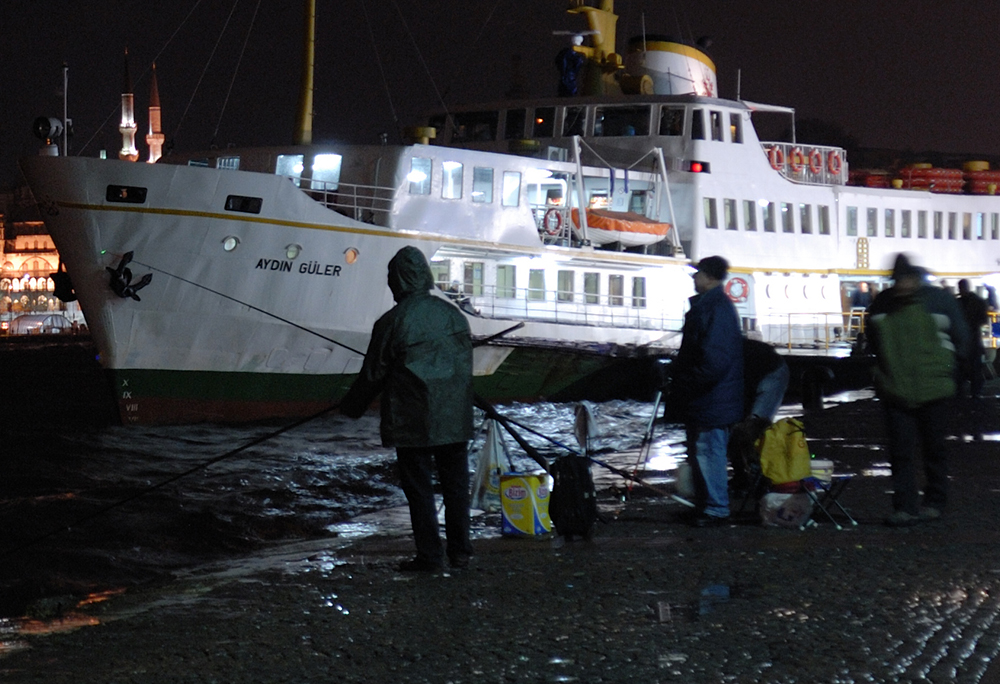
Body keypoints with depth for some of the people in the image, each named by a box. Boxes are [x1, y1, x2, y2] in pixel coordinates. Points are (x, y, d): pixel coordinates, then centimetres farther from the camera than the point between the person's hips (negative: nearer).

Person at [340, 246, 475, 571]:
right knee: (455, 483, 13)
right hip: (455, 420, 4)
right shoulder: (453, 314, 3)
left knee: (419, 488, 4)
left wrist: (351, 407, 12)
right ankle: (460, 550, 18)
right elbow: (466, 364, 12)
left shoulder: (392, 322, -12)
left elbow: (373, 374, -4)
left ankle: (429, 556, 5)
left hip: (412, 422, -4)